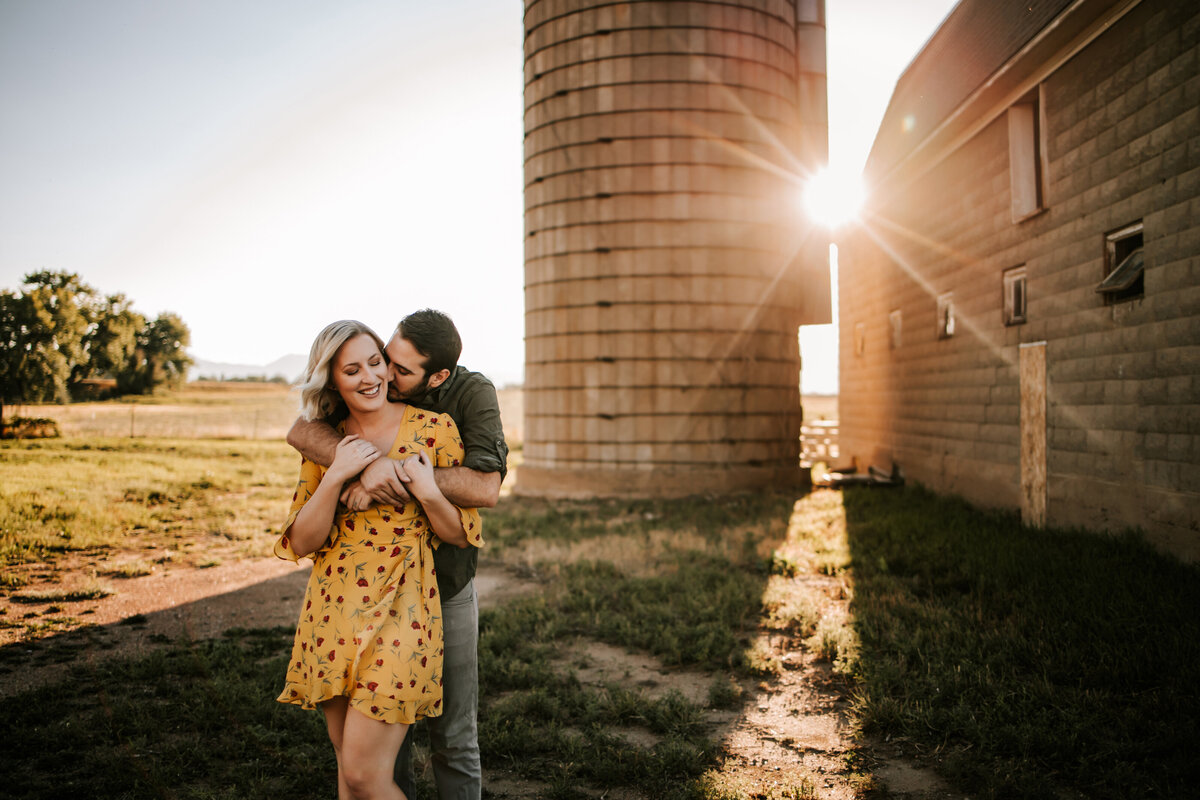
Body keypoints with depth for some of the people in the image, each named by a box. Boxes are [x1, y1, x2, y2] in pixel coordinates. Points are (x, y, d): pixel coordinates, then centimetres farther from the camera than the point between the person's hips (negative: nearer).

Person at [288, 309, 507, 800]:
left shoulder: (473, 394, -16)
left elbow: (485, 488, -29)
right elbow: (301, 432, -24)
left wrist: (400, 473, -35)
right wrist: (366, 466, -40)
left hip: (446, 585, -2)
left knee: (453, 736, 8)